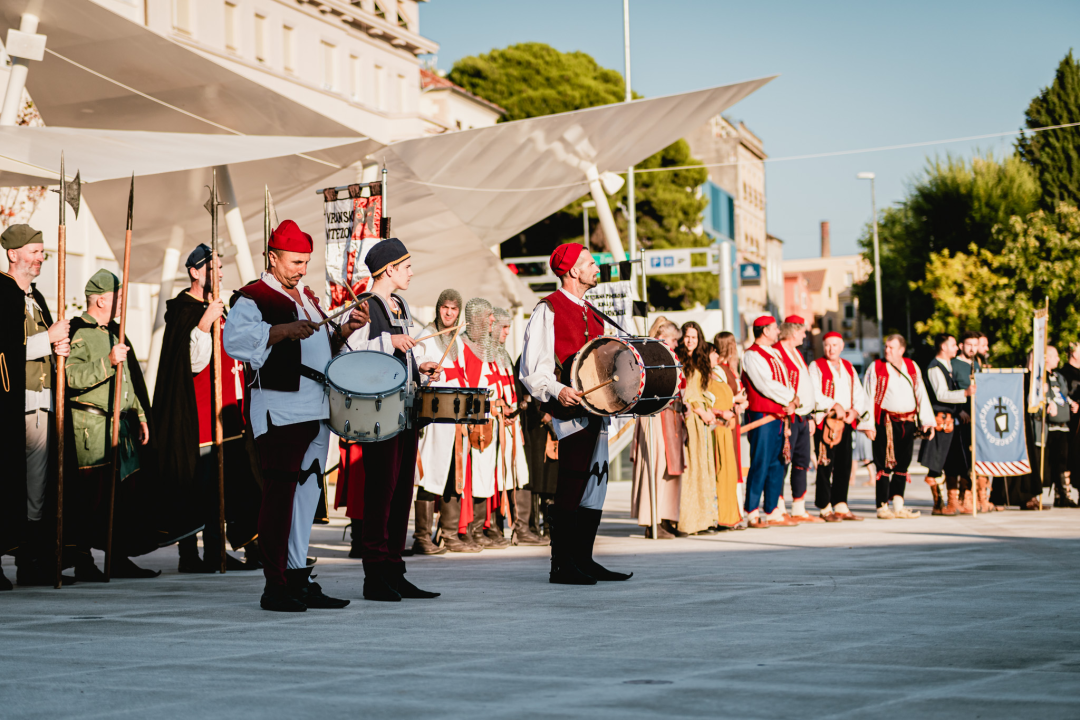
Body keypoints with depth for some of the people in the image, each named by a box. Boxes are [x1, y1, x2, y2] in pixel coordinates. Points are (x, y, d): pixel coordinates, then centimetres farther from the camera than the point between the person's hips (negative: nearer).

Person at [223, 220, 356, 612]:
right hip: (280, 409, -8)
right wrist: (283, 330, -28)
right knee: (280, 495, -8)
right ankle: (275, 586, -4)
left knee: (307, 495, 10)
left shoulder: (307, 296, 21)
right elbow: (235, 338, -21)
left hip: (317, 409, 8)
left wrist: (342, 333, 10)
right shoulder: (254, 297, -4)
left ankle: (298, 578, 17)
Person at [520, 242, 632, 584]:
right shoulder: (548, 310, -5)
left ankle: (584, 561, 17)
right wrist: (557, 391, -27)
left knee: (595, 484, 10)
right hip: (570, 411, -8)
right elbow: (532, 370, -11)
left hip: (596, 408, 8)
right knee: (571, 489, -9)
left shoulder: (592, 314, 20)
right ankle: (561, 565, -3)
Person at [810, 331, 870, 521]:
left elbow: (859, 394, 11)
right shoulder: (816, 366, 0)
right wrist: (835, 406, -19)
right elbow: (814, 394, -12)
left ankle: (841, 506, 12)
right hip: (825, 422, -5)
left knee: (844, 465, 6)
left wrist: (855, 411, -8)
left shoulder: (848, 367, 17)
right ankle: (825, 508, 2)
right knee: (825, 465, -5)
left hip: (846, 422, 5)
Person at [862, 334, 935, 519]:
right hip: (886, 422, -4)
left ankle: (898, 507, 13)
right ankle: (882, 507, 1)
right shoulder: (876, 368, 1)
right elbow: (868, 397, -2)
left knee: (902, 465, 7)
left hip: (908, 422, 4)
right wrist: (868, 424, -9)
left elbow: (921, 394, 11)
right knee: (885, 465, -4)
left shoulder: (912, 367, 11)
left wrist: (927, 421, 4)